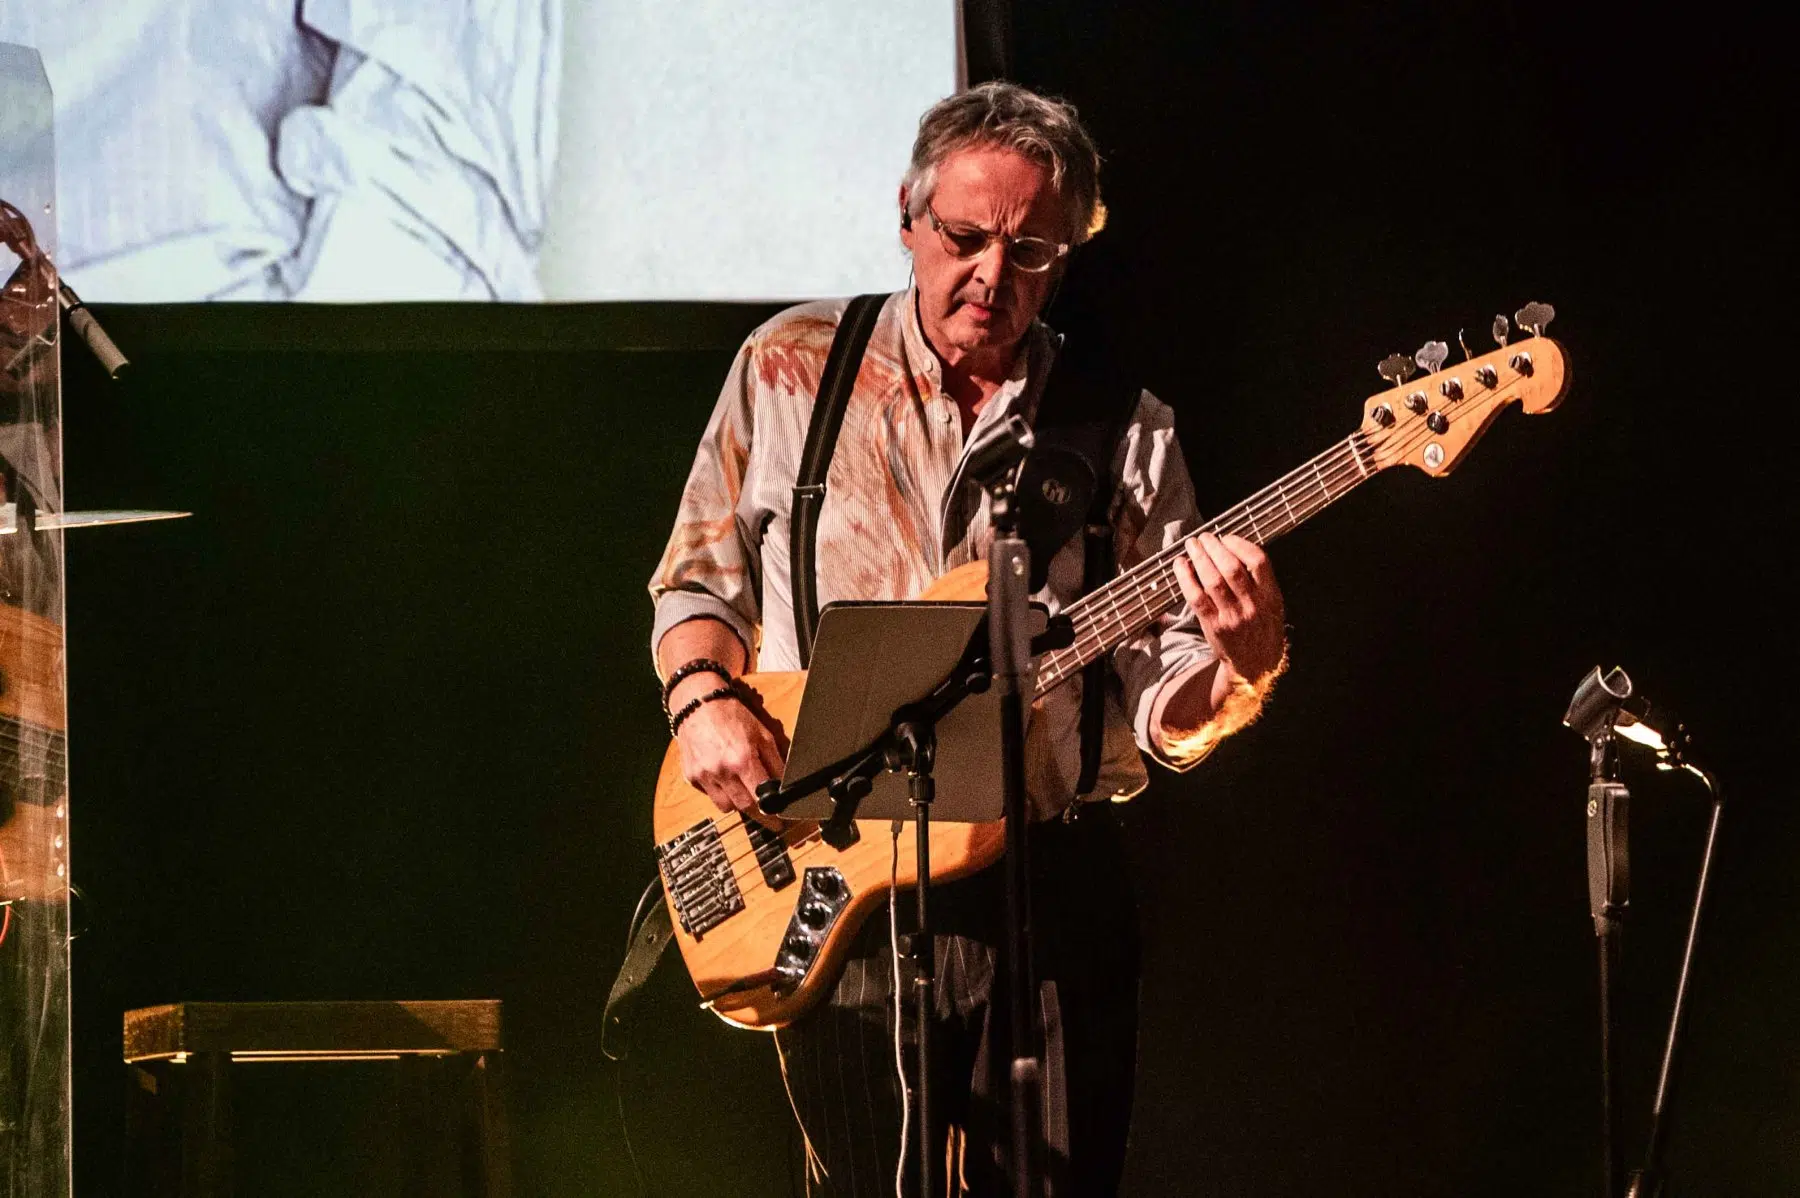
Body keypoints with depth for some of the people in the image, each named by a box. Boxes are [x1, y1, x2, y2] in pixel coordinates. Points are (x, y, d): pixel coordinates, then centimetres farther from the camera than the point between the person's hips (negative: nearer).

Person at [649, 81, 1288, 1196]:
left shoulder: (1126, 433, 4)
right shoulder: (791, 369, 4)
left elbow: (1166, 714, 1)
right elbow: (698, 580, 12)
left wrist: (1243, 660, -20)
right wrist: (704, 701, -8)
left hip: (1053, 887, 1)